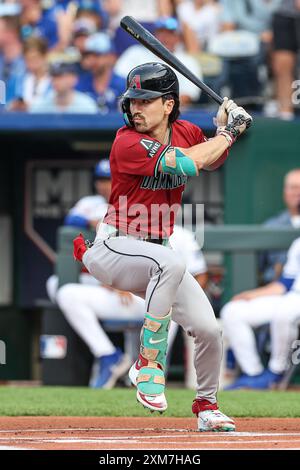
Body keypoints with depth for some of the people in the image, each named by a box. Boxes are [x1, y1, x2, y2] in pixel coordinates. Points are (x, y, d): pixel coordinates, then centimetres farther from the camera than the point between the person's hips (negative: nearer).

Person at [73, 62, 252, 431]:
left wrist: (223, 127, 3)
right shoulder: (128, 143, -21)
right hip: (113, 248, -7)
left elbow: (213, 161, 23)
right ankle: (148, 365, -30)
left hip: (156, 254, 7)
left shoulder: (185, 133, 1)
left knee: (208, 329, -1)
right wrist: (228, 133, -17)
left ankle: (206, 406, 25)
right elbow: (186, 164, -31)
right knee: (171, 263, -38)